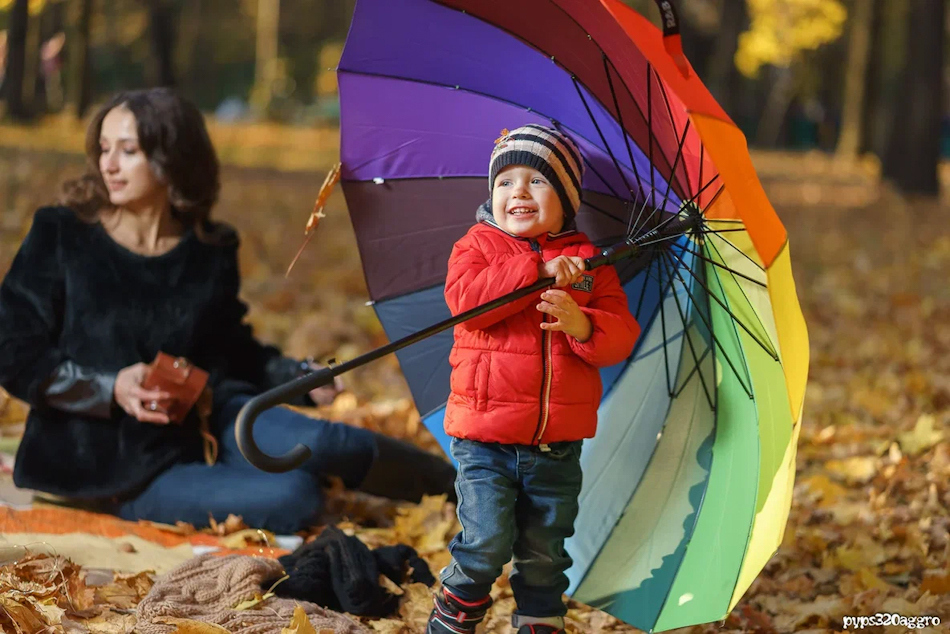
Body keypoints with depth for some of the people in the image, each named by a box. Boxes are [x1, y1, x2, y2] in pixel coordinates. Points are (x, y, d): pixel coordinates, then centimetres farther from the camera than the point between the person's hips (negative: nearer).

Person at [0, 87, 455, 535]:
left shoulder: (210, 251, 2)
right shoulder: (59, 236, -9)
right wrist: (111, 389, -24)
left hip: (202, 421, 4)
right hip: (111, 464, -4)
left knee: (318, 444, -27)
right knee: (292, 497, -27)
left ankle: (456, 486, -3)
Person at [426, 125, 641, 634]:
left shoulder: (588, 263, 7)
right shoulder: (477, 246, 2)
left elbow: (622, 335, 0)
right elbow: (465, 297, -19)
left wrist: (583, 325, -22)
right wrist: (537, 270, -23)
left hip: (558, 446, 2)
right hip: (485, 438, -2)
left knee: (545, 554, 10)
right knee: (487, 544, -10)